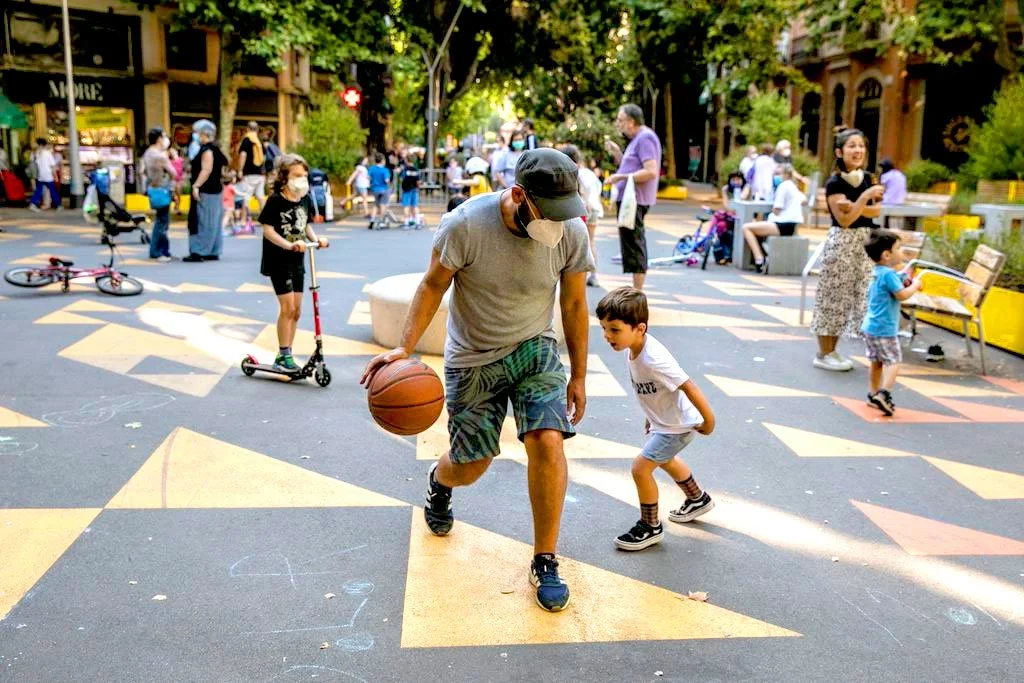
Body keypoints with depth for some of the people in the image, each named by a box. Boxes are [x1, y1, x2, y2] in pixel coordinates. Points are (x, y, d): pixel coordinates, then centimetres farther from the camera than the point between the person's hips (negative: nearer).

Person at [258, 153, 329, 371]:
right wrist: (289, 245, -28)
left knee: (296, 310, 9)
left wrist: (315, 239, -5)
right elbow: (267, 229, -17)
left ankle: (285, 355, 19)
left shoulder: (305, 199, 5)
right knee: (287, 307, -9)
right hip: (278, 260, -7)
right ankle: (283, 355, 1)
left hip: (297, 260, 7)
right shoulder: (276, 200, -13)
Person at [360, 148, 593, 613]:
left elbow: (574, 304, -3)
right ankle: (438, 482, 49)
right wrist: (404, 348, -20)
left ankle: (545, 563, -1)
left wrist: (578, 376, 5)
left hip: (535, 348, 1)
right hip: (473, 358, -1)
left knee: (548, 440, -20)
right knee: (469, 467, 8)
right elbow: (434, 284, -10)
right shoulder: (465, 224, -26)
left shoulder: (571, 232, -17)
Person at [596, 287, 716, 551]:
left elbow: (689, 387, -33)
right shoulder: (631, 346, -12)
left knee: (641, 467, -10)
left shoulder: (653, 359, -38)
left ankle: (651, 527, 12)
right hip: (662, 419, 10)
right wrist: (651, 414, 15)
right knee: (665, 459, 31)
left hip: (678, 424, -10)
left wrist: (708, 422, -22)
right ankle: (698, 499, 57)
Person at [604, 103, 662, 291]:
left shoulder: (645, 138, -13)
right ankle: (637, 291, 21)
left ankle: (637, 292, -5)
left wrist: (621, 177, -21)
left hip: (634, 201, -11)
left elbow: (651, 171, -23)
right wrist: (617, 154, 10)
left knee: (633, 246, -8)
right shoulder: (637, 139, 19)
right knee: (634, 246, 14)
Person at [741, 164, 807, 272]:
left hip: (784, 225, -10)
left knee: (746, 228, -12)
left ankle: (759, 259, -18)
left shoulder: (784, 185, -10)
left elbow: (776, 210, -14)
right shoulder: (794, 186, 17)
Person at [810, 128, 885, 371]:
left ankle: (832, 350, 19)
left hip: (865, 242, 7)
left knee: (859, 295, 9)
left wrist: (854, 206, -16)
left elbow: (876, 211, -1)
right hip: (841, 242, -7)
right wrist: (865, 196, -22)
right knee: (833, 296, -2)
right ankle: (823, 354, 8)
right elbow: (844, 219, -16)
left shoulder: (868, 178, 9)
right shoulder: (835, 183, -10)